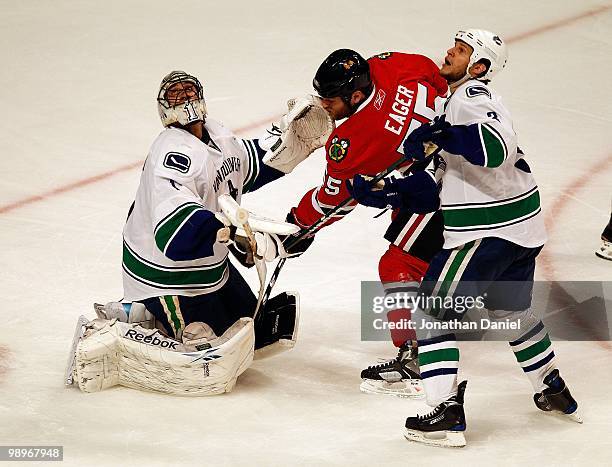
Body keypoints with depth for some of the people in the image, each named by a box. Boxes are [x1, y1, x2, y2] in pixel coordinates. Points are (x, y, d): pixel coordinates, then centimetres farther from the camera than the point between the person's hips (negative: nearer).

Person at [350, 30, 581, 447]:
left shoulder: (472, 95, -13)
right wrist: (388, 190, 10)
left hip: (489, 232, -10)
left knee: (434, 312, -3)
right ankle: (555, 394, 42)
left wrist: (439, 134, -31)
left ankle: (447, 414, -8)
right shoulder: (468, 98, 18)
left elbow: (496, 147, -33)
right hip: (522, 227, 10)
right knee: (511, 311, 29)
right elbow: (446, 185, 18)